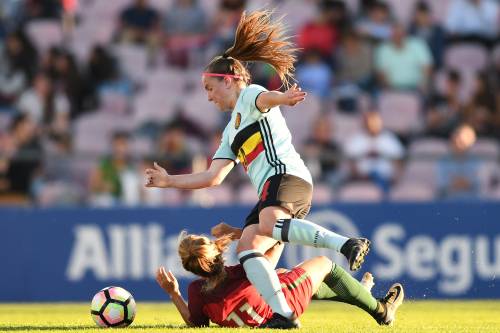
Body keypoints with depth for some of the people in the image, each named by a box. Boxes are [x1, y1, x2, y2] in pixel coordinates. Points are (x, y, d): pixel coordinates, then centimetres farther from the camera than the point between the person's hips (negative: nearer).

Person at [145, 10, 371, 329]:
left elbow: (266, 98, -18)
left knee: (268, 225, -36)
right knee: (247, 249, -7)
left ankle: (347, 244, -46)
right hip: (273, 191, 9)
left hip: (287, 175, -9)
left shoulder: (250, 96, 9)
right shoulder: (232, 131, 33)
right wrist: (169, 181, 35)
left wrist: (282, 98, -42)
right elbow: (212, 177, 33)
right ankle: (283, 314, -21)